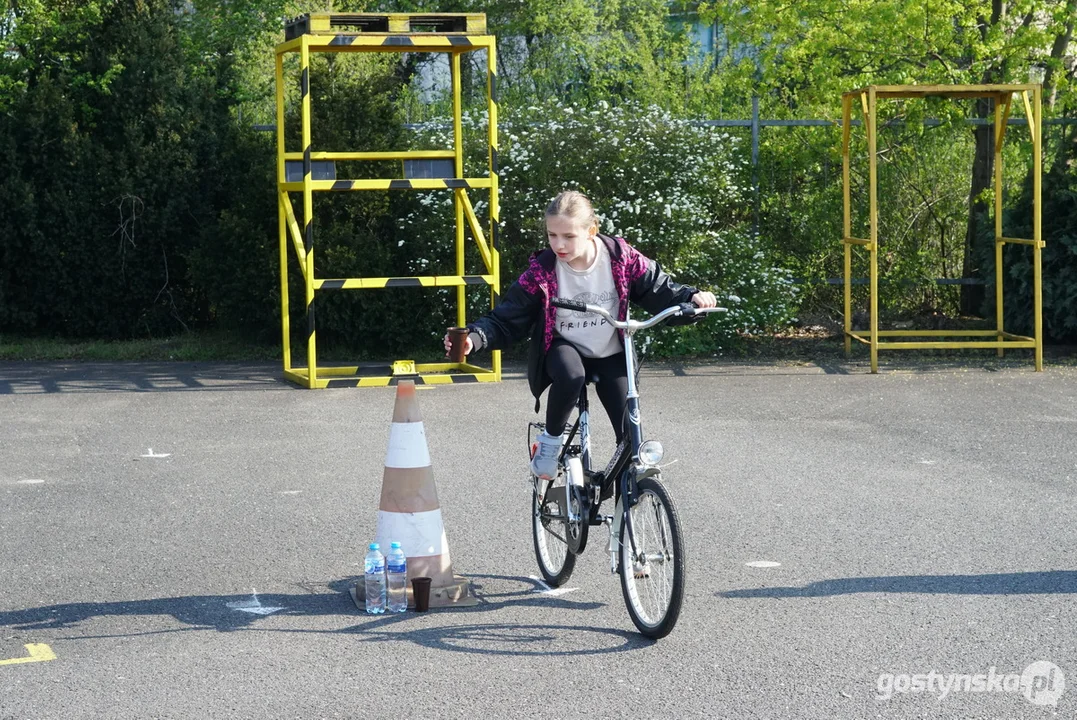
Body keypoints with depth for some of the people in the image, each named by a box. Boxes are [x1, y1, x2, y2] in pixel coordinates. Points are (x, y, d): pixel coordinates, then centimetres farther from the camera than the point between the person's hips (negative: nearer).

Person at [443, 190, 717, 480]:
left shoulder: (622, 257, -13)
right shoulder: (542, 270, -15)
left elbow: (660, 291, -4)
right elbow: (506, 320, -12)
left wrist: (692, 298, -25)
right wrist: (474, 338, -31)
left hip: (610, 355, 2)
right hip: (563, 347, -1)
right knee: (570, 376, -39)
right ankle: (551, 440, -11)